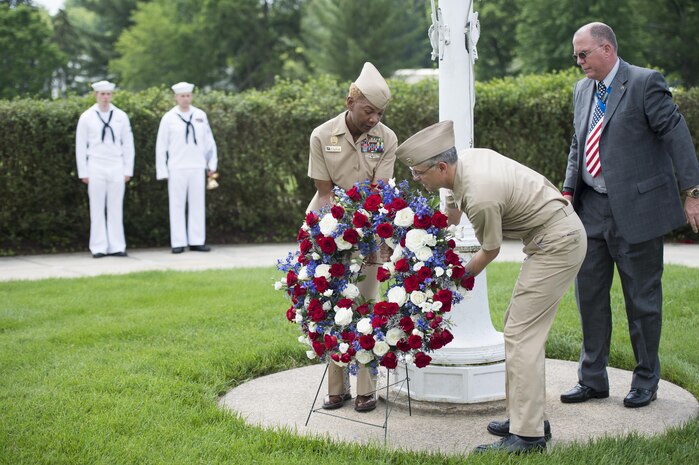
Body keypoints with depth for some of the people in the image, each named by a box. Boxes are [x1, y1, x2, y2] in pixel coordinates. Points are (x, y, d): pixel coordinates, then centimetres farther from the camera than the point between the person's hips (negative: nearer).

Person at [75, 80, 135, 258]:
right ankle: (99, 248, 6)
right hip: (96, 168, -1)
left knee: (116, 208, 2)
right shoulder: (87, 117, 2)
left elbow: (128, 145, 8)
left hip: (116, 167, 1)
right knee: (97, 209, 1)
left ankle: (116, 247, 8)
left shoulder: (121, 116, 6)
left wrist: (128, 170, 3)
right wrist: (83, 173, -1)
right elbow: (80, 146, 4)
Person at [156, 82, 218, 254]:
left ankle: (197, 241, 8)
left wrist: (212, 163, 6)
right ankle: (178, 243, 3)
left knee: (197, 204, 3)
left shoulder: (200, 115, 6)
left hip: (197, 167, 2)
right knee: (177, 205, 0)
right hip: (177, 168, -2)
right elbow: (161, 146, 1)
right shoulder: (169, 118, 0)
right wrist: (162, 171, -1)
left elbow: (209, 141, 10)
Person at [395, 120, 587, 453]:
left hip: (556, 244, -10)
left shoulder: (480, 197, -27)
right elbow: (451, 213, 18)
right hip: (559, 235, 10)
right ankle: (528, 417, 20)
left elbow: (490, 251, -10)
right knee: (519, 328, 14)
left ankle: (527, 435, -9)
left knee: (521, 334, -11)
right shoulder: (465, 158, -1)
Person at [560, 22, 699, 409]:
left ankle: (646, 381, 20)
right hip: (592, 210, 7)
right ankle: (592, 379, 22)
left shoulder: (645, 83, -10)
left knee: (642, 298, 5)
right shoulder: (583, 90, 12)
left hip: (636, 208, -7)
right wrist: (569, 191, 9)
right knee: (589, 293, 10)